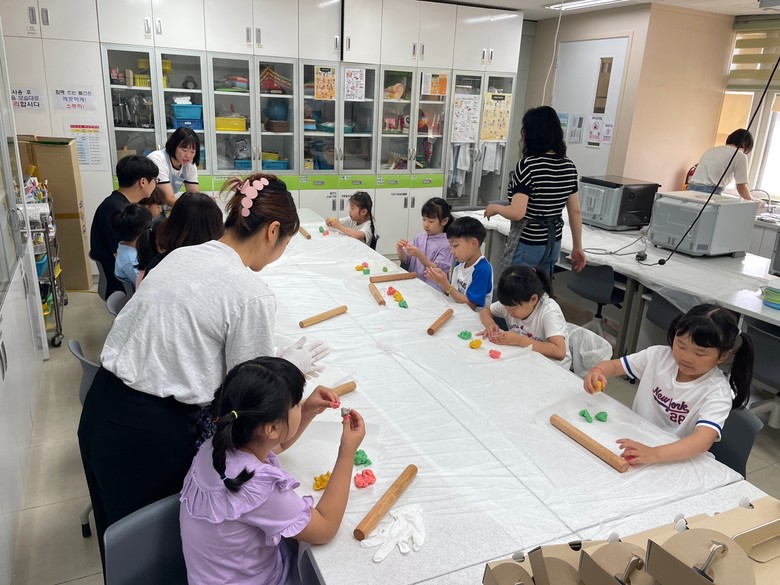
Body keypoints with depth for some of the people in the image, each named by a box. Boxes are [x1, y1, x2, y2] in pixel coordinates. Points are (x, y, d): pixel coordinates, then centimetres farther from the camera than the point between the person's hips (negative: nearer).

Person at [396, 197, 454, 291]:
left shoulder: (446, 244, -8)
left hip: (431, 289, -6)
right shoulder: (419, 237, 8)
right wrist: (400, 249, -8)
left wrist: (419, 255, -22)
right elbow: (405, 260, 13)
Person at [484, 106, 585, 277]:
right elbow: (575, 212, 8)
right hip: (553, 244, 7)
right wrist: (577, 247, 17)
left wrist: (495, 207, -4)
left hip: (526, 245, -7)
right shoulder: (569, 166, 4)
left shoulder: (527, 165, -18)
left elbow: (517, 213, -23)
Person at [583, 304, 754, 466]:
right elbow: (615, 365, 4)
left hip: (677, 460, -3)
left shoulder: (717, 392, -16)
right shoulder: (658, 356, -4)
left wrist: (654, 454, -47)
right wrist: (597, 372, -21)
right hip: (634, 441, 4)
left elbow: (704, 440, -30)